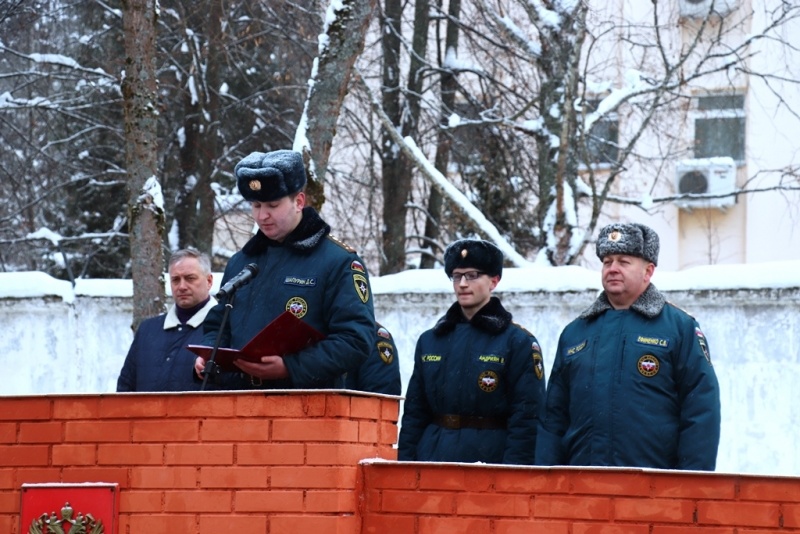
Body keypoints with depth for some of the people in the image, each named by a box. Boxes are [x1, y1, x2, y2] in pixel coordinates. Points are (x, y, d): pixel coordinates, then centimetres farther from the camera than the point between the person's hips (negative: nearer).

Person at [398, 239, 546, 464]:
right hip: (432, 463, 4)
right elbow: (414, 413, 15)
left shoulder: (518, 343, -1)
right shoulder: (429, 341, 14)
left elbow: (526, 420, -7)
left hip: (490, 457, -4)